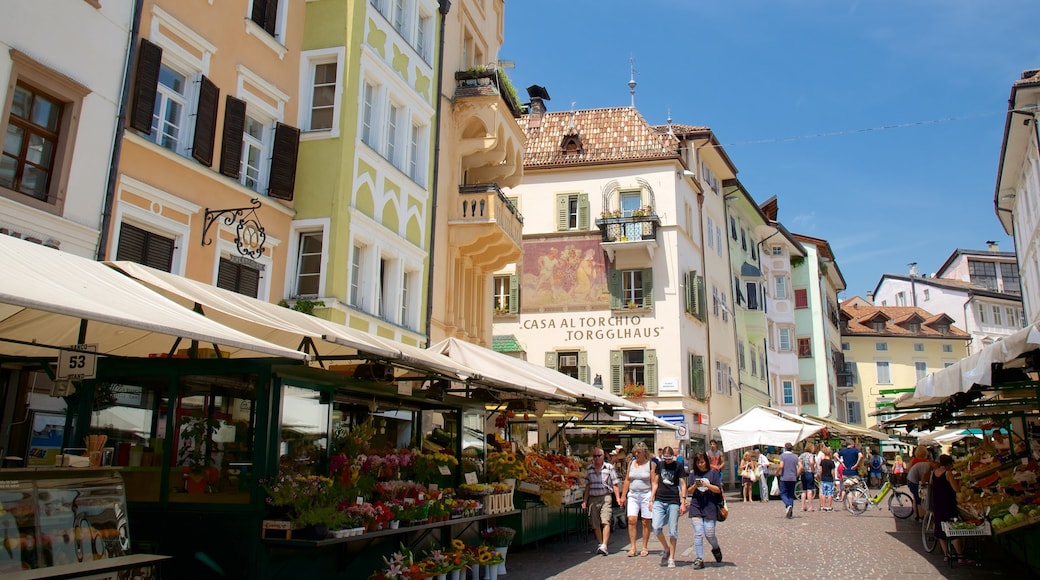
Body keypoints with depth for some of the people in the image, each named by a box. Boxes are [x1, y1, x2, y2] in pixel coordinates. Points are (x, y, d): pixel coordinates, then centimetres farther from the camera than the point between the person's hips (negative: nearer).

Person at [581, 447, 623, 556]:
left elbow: (615, 484, 2)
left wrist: (618, 498, -8)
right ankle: (600, 544, 20)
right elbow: (587, 486, 14)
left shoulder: (609, 467, 1)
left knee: (605, 522, -15)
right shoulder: (589, 468, 9)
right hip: (593, 498, 4)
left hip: (605, 497, -3)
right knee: (595, 524, 6)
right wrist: (585, 501, 11)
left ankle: (604, 546, -19)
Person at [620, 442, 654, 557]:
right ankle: (633, 547, -1)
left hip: (646, 494, -3)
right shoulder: (631, 464, 10)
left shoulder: (650, 464, -1)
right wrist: (623, 495, 10)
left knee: (646, 522, 3)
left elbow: (653, 482, -2)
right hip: (632, 495, 3)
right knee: (631, 520, -8)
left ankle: (644, 548, 15)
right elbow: (627, 480, 14)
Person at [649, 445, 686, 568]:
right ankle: (666, 548, 14)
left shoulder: (678, 466, 0)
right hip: (659, 500, 3)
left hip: (673, 501, -3)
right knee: (656, 527, -11)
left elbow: (683, 484, 1)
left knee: (673, 531, 0)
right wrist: (651, 499, 10)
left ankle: (671, 558, 12)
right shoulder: (659, 464, 10)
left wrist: (683, 503, -6)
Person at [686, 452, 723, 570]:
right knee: (698, 534, -5)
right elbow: (689, 492, 9)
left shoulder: (713, 473, 3)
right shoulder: (693, 474, 10)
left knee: (709, 533, -2)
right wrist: (695, 486, -11)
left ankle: (716, 549, 30)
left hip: (710, 507, -2)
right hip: (696, 507, 2)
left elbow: (718, 489, -2)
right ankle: (699, 559, 1)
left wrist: (707, 485, -16)